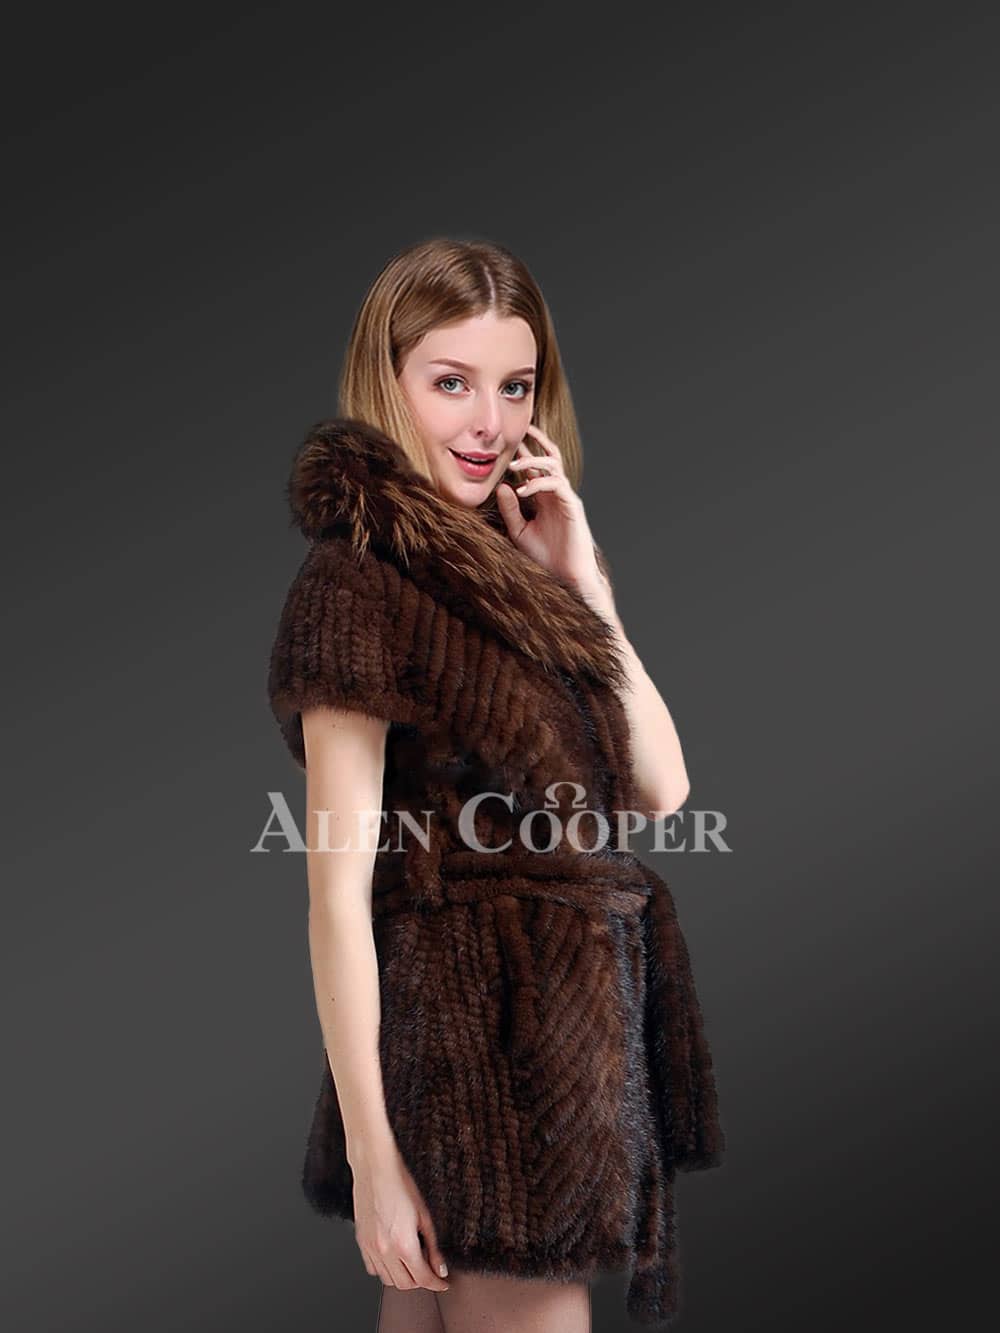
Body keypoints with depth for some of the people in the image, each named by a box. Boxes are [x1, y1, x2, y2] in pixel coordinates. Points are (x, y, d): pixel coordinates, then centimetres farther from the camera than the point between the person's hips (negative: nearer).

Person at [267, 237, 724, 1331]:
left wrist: (577, 583, -3)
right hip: (472, 1028, -7)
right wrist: (374, 1155, -15)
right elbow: (338, 892, -15)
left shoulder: (511, 569, 11)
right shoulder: (359, 581, -12)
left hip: (580, 1020, 7)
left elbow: (662, 790, 5)